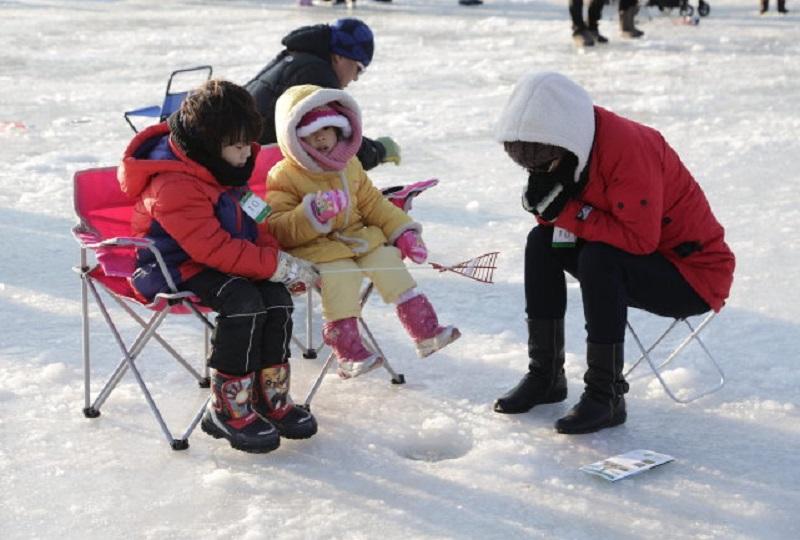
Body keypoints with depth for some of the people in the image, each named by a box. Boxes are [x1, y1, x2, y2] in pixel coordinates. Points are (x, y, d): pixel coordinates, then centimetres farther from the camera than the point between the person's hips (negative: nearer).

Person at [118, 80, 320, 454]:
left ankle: (271, 397, -2)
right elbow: (214, 248, -28)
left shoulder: (224, 168, 6)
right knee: (243, 301, -30)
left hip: (209, 262, 8)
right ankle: (228, 409, -18)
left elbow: (249, 223, 16)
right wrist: (280, 265, -26)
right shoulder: (174, 185, -25)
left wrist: (280, 257, -5)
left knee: (276, 296, -15)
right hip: (174, 271, -8)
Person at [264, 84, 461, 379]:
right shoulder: (284, 177, -8)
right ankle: (347, 350, -26)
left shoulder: (349, 166, 12)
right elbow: (278, 228, -17)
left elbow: (373, 203, 20)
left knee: (387, 258, -11)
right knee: (340, 274, -32)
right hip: (315, 248, -6)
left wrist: (403, 232, 12)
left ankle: (425, 330, -1)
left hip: (358, 237, 6)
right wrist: (313, 214, -32)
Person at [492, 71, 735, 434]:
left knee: (598, 261, -33)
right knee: (542, 242, -3)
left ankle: (606, 396, -22)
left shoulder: (629, 148, -29)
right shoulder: (565, 150, -2)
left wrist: (567, 211, -28)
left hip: (695, 272, -9)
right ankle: (546, 376, 4)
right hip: (629, 254, 9)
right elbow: (560, 215, 4)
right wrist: (544, 205, -19)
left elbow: (640, 239, -33)